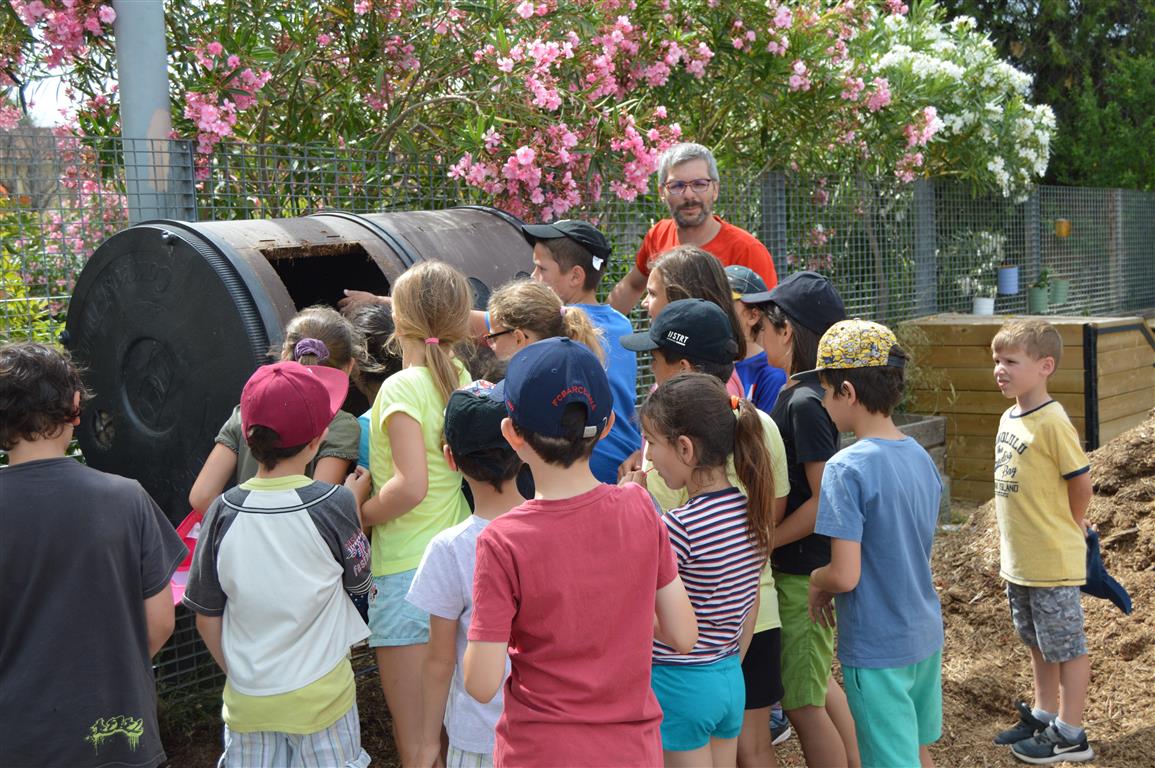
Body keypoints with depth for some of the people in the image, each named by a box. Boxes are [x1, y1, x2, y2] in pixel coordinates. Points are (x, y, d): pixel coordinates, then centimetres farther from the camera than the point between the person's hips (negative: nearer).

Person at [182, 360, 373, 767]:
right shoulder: (334, 504, -16)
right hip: (321, 696, -2)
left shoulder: (224, 512, -9)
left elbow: (207, 617, -1)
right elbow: (358, 580, 2)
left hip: (247, 700, 2)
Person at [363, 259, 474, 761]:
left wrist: (358, 514, -11)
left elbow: (411, 485, -25)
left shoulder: (403, 387, -15)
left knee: (414, 739, 2)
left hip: (409, 571, -8)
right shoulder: (459, 378, 6)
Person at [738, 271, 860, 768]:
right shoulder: (796, 393, 7)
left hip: (802, 573, -10)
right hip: (807, 566, 10)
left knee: (801, 702, 0)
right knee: (819, 686, 21)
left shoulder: (805, 402, -21)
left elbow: (825, 500, -24)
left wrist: (760, 543, -17)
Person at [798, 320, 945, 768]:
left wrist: (816, 581, -3)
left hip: (877, 649, -8)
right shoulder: (921, 457, 2)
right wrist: (829, 583, 12)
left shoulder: (846, 470, -22)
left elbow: (845, 575, -25)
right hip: (924, 635, 8)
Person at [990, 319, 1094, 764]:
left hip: (1053, 563, -8)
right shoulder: (1009, 418, 6)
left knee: (1066, 644, 5)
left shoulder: (1052, 422, -20)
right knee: (1039, 642, 21)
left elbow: (1081, 484, -13)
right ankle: (1043, 715, 35)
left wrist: (1067, 530, 1)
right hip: (1019, 560, 8)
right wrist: (1011, 547, 16)